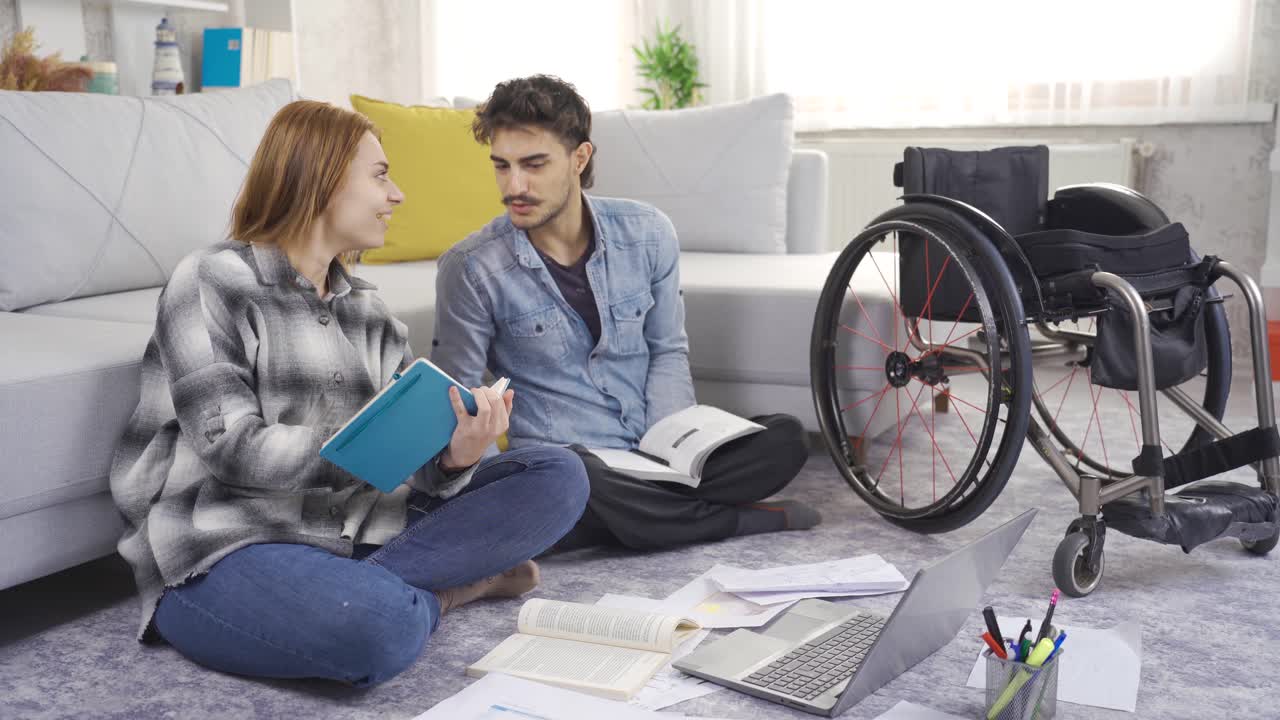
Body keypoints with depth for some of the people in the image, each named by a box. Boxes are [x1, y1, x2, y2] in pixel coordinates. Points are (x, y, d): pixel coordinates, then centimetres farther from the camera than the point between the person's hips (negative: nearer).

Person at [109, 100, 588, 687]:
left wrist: (454, 458, -18)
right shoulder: (212, 282, -4)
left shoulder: (368, 311, 13)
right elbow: (235, 452, -15)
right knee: (375, 622, -39)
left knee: (557, 474, -6)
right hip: (225, 551, -6)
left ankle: (377, 593, -15)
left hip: (354, 530, 7)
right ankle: (443, 588, -6)